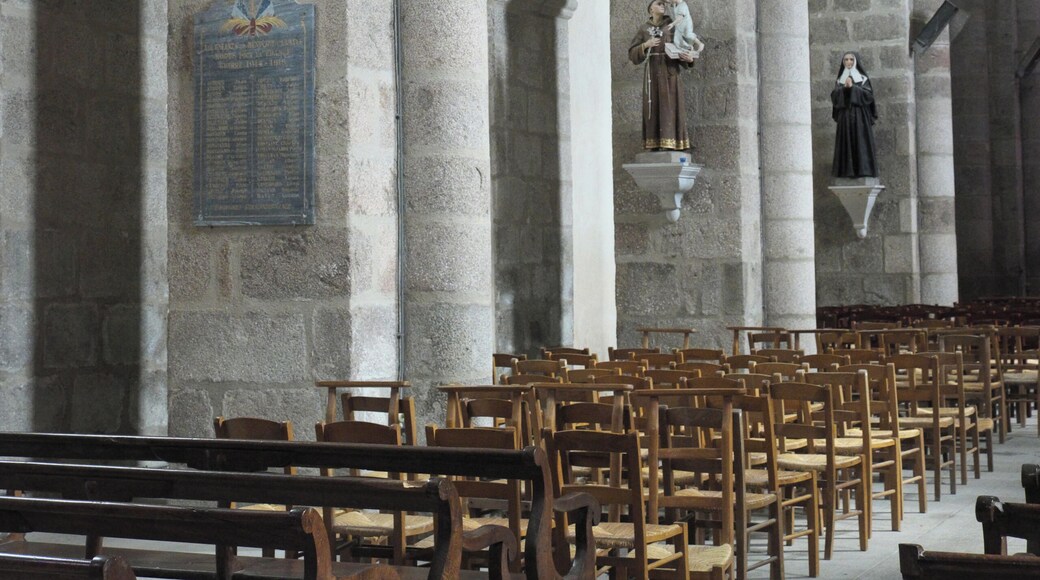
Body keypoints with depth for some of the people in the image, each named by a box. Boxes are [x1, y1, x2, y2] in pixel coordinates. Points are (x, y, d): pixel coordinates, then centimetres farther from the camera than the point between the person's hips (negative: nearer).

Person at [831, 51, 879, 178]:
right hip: (845, 116, 2)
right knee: (846, 144, -3)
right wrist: (844, 88, -12)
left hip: (860, 116, -2)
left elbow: (868, 95, -5)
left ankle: (864, 170, -9)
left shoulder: (863, 78, 7)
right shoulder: (840, 80, 14)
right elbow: (834, 97, 3)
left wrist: (853, 87, -11)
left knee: (861, 142, -8)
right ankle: (847, 171, -5)